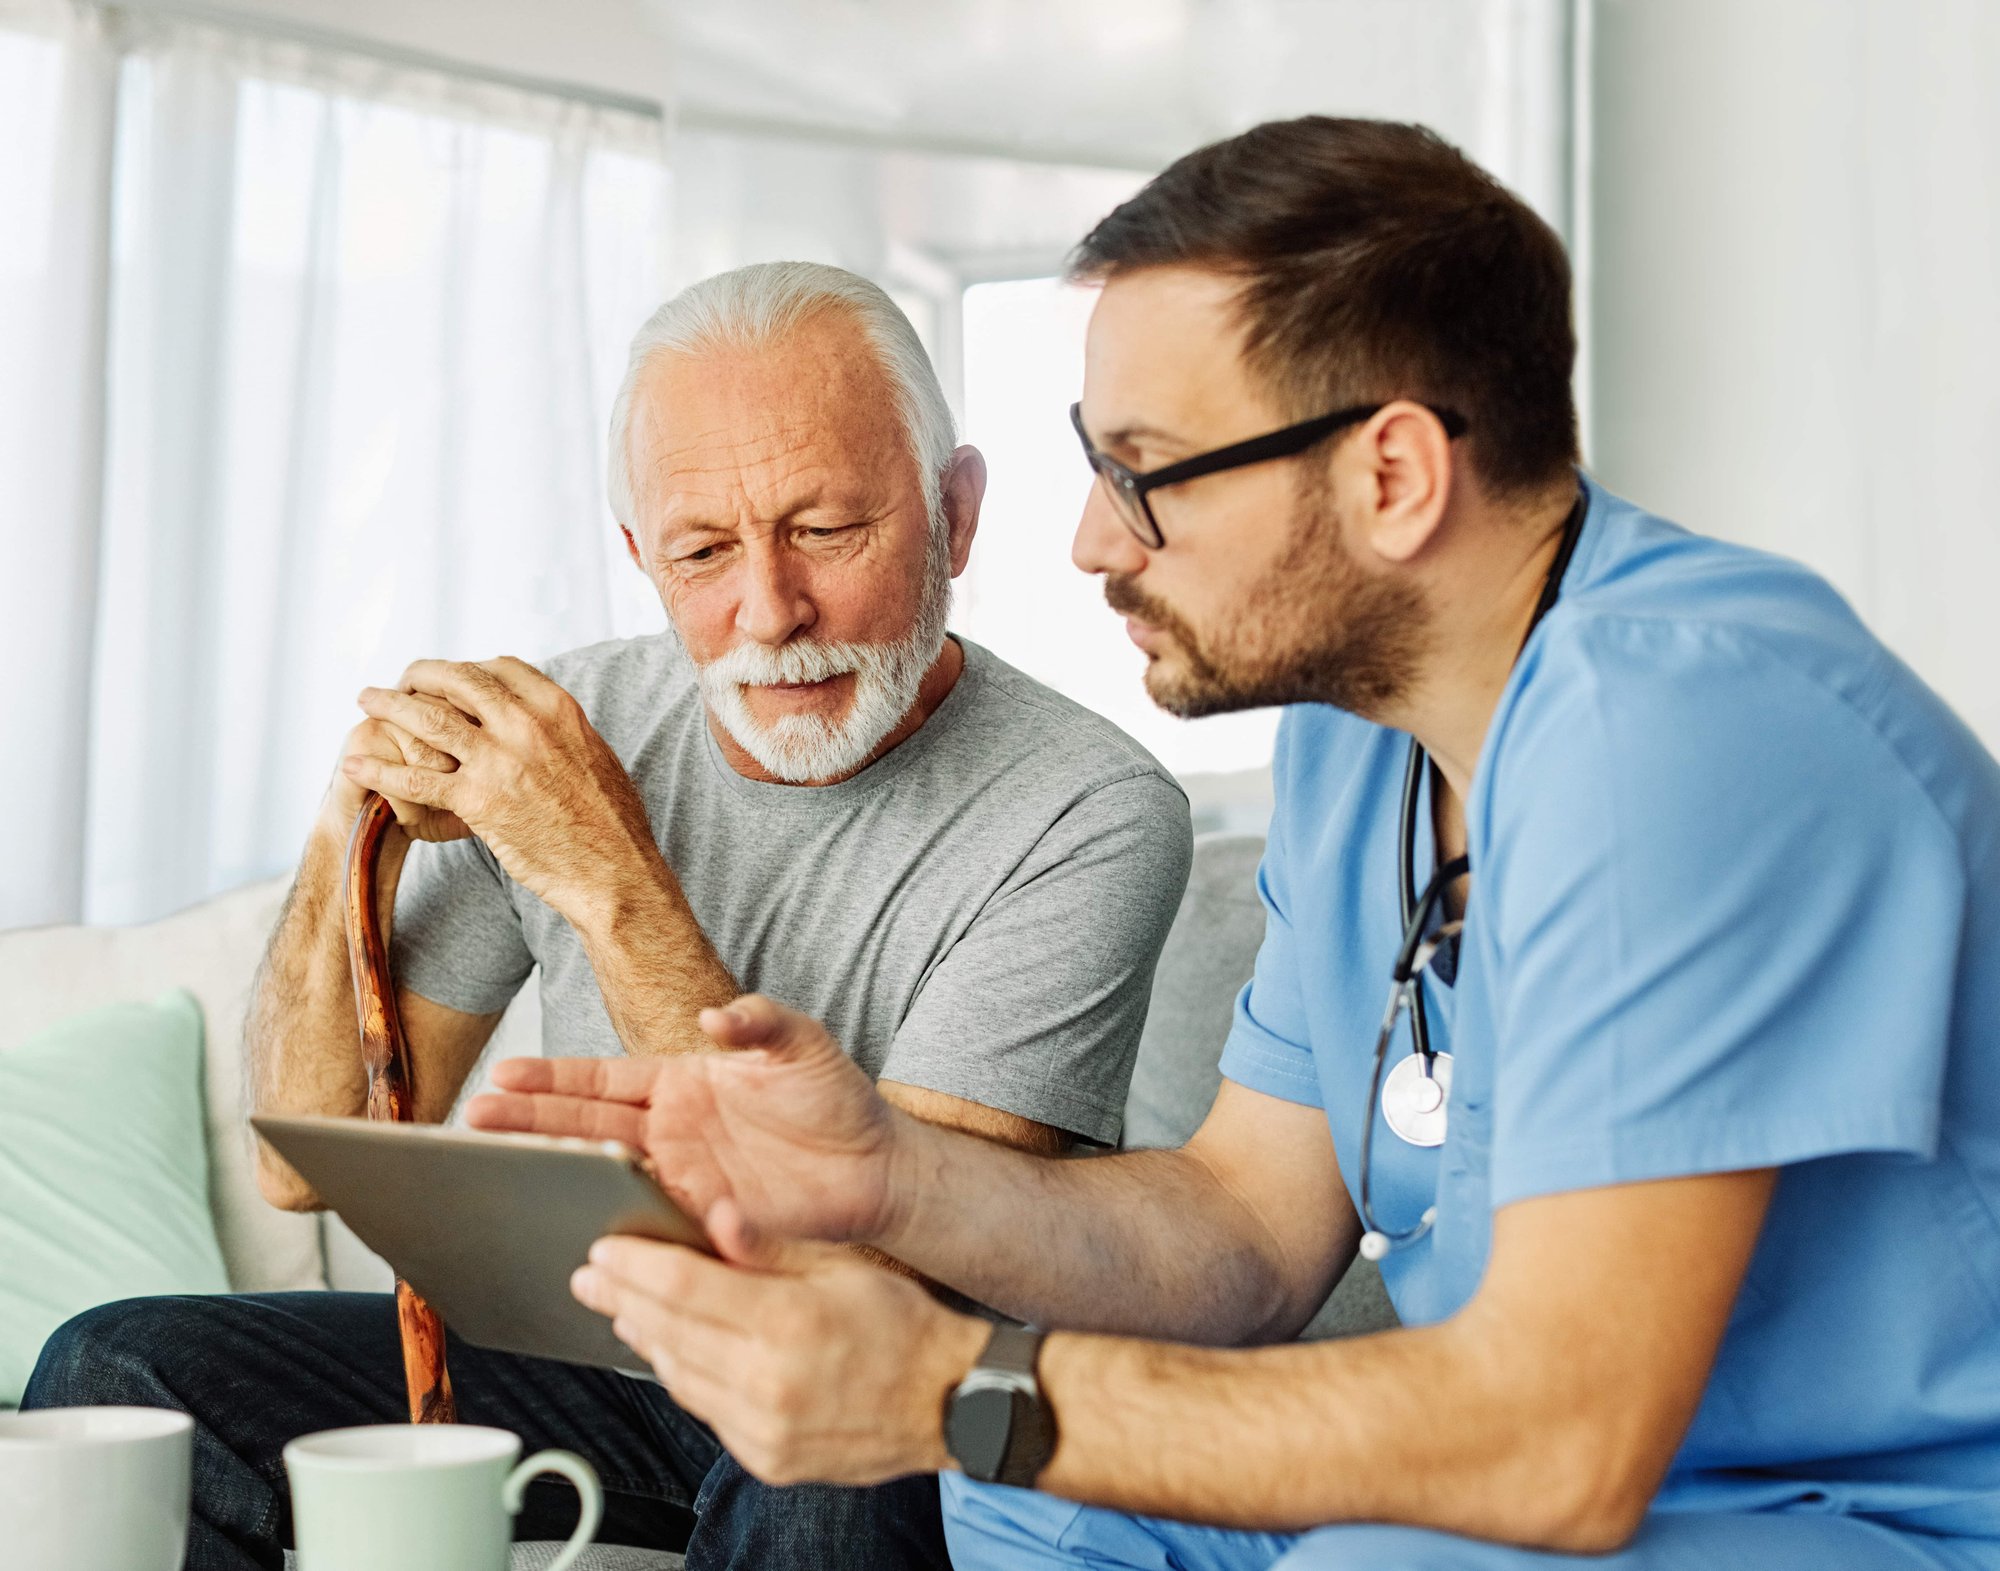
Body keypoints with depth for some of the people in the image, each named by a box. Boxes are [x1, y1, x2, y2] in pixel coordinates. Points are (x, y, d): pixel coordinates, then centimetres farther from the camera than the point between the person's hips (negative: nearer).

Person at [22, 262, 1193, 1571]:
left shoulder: (1091, 815, -17)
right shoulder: (568, 727, -2)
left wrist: (615, 886, -28)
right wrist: (353, 847, -16)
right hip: (588, 1352, 5)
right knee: (121, 1375, -13)